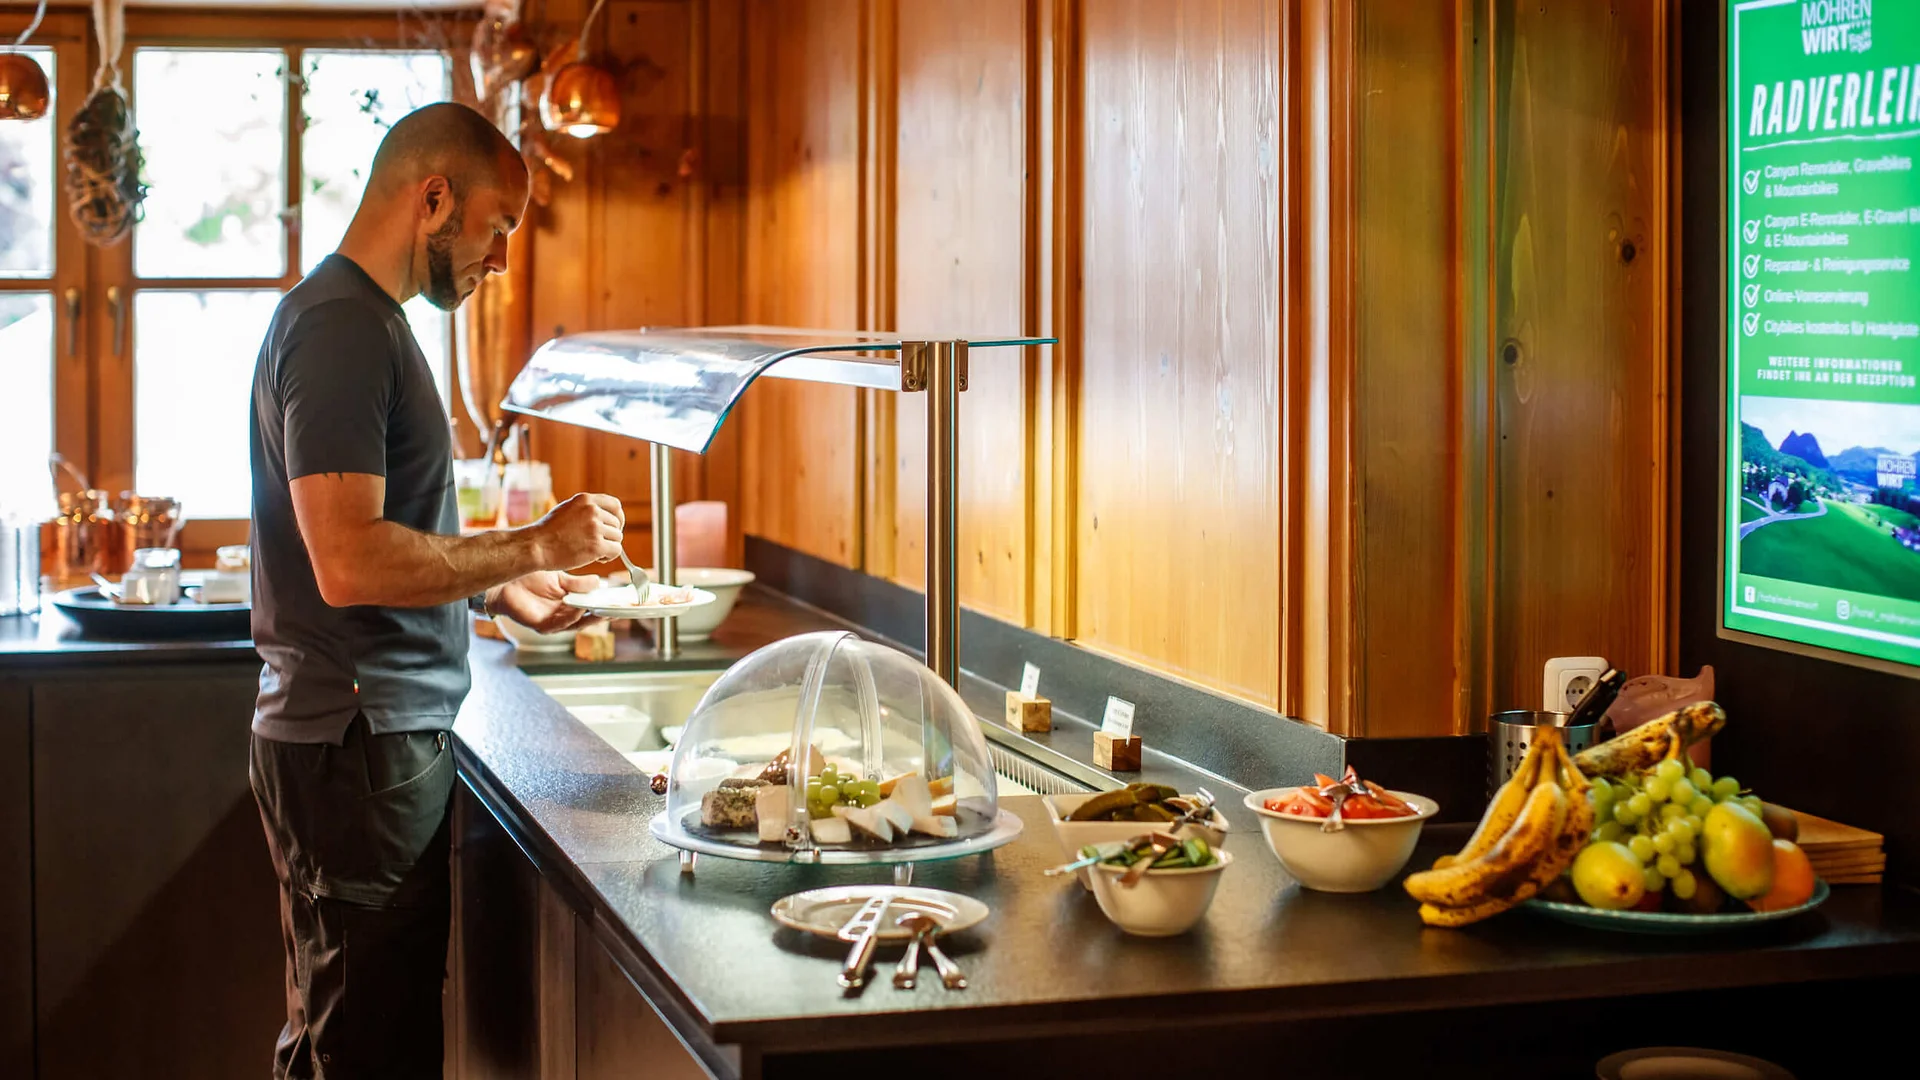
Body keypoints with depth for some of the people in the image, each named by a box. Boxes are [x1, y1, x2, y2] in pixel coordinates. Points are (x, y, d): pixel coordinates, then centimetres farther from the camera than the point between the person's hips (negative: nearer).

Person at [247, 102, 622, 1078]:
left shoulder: (361, 321, 17)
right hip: (357, 745, -10)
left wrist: (501, 591, 13)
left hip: (384, 735, 10)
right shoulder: (341, 327, -15)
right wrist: (535, 545, -15)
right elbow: (350, 563, -24)